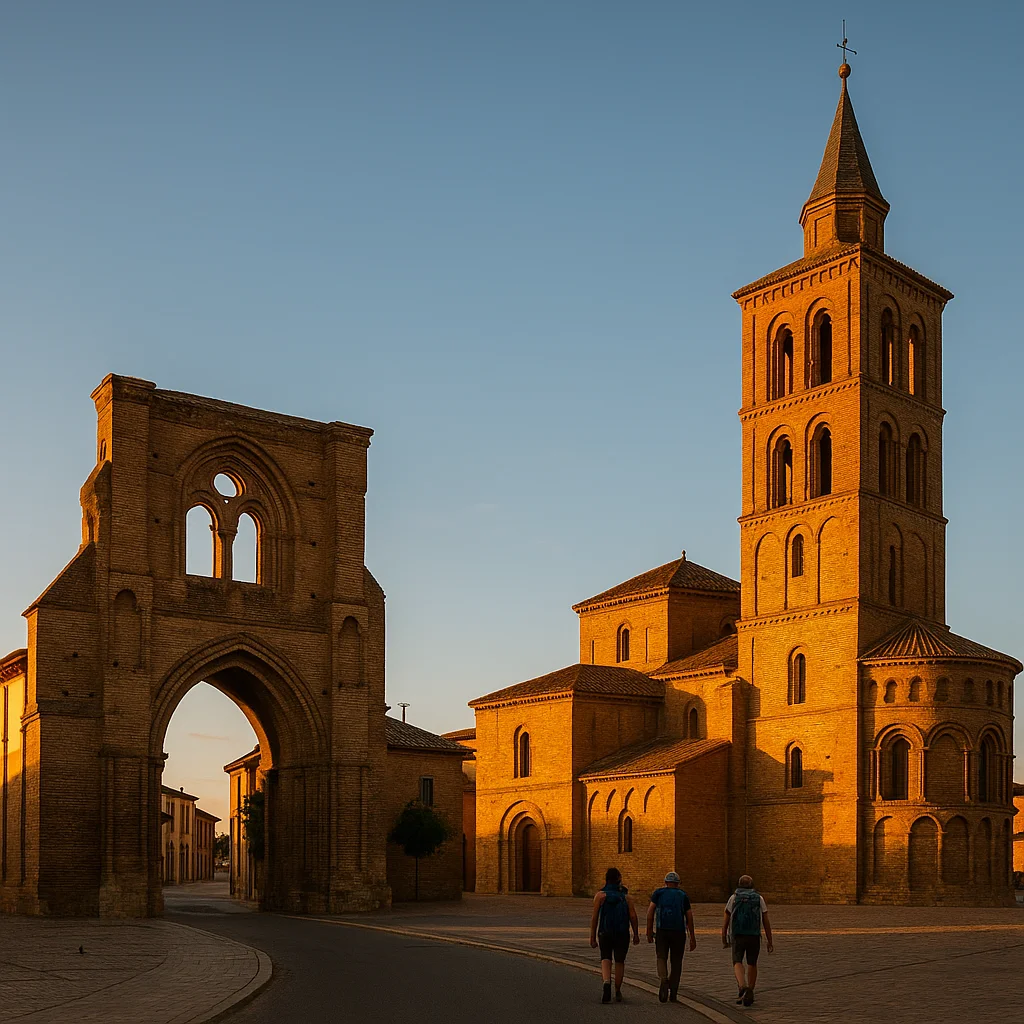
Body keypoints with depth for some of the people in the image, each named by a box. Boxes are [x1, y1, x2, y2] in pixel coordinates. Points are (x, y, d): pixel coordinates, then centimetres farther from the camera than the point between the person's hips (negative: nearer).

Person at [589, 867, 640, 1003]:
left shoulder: (600, 895, -2)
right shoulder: (626, 896, 1)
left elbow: (594, 917, -6)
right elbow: (633, 916, -7)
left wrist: (593, 937, -1)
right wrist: (636, 934, 4)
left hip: (605, 934, -1)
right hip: (622, 934, 1)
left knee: (606, 960, 5)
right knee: (620, 962, 15)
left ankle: (607, 984, -21)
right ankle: (617, 992, 22)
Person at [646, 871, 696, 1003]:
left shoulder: (658, 893, 11)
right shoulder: (683, 895, 13)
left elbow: (650, 912, 0)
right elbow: (689, 917, 7)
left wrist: (649, 931, 3)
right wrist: (692, 938, 10)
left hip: (662, 931, -1)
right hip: (678, 931, 1)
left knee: (661, 958, 5)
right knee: (676, 962, 10)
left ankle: (664, 980, -25)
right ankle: (673, 994, 11)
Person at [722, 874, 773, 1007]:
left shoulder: (733, 898, 5)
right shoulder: (759, 898, 6)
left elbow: (726, 921, 2)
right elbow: (766, 922, 3)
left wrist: (724, 939, 9)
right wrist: (770, 942, 6)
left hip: (738, 936, -1)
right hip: (754, 936, 1)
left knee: (737, 963, 0)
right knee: (752, 964, 15)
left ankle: (742, 986, -26)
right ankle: (750, 994, 12)